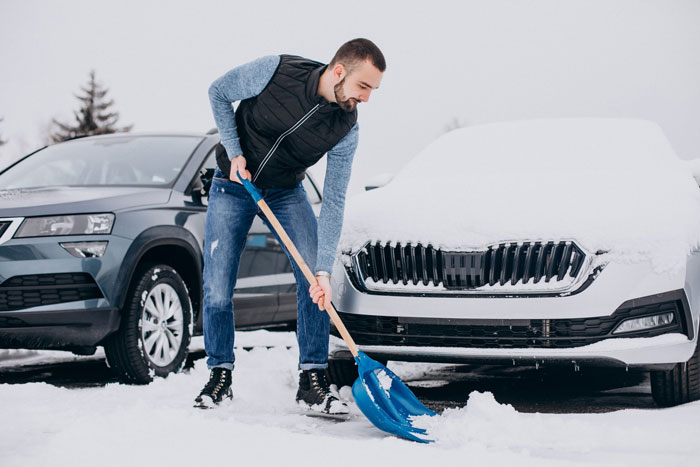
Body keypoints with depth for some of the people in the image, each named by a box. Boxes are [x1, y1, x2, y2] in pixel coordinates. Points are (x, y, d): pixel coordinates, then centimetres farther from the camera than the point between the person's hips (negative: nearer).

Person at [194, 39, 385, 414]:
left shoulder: (346, 129, -18)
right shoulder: (276, 72, -26)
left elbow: (333, 201, -17)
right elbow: (218, 93, -8)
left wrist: (324, 270, -24)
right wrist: (235, 152, -17)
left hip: (286, 192, 2)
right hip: (232, 186, -2)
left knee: (314, 279, -13)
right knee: (217, 288, -8)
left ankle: (311, 381, -1)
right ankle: (219, 376, 12)